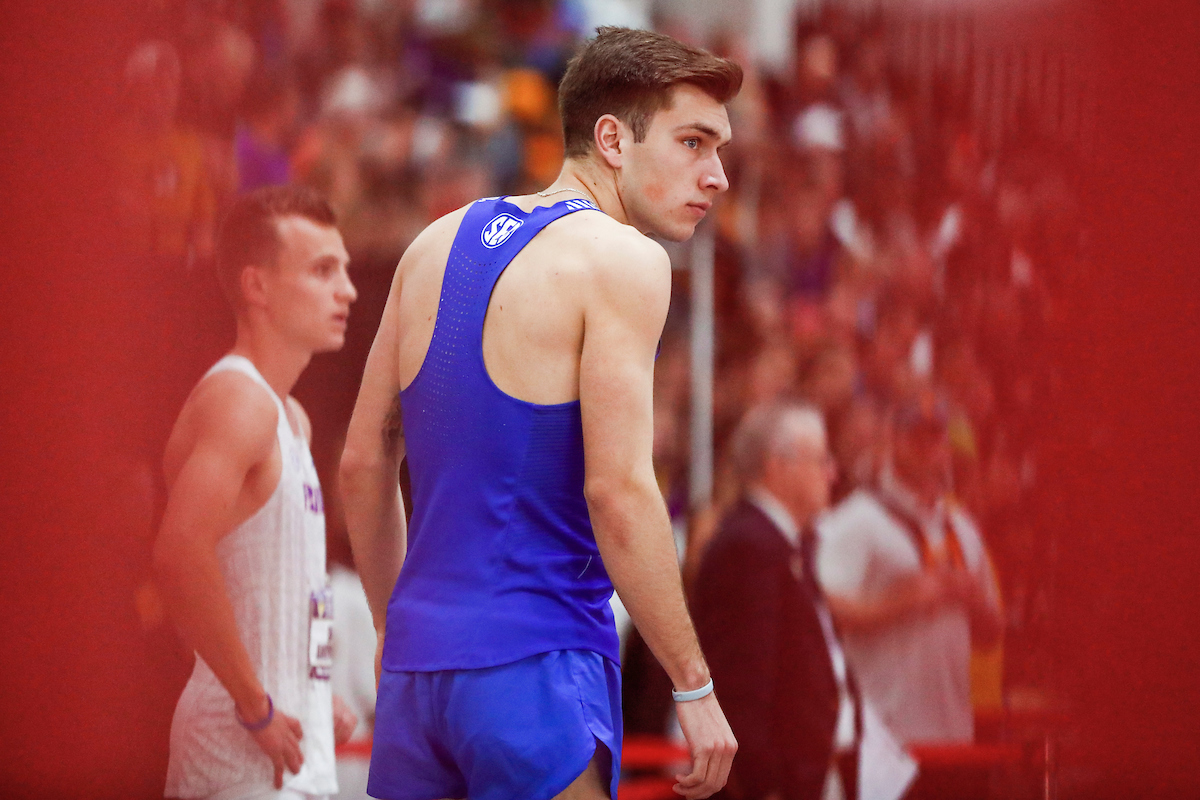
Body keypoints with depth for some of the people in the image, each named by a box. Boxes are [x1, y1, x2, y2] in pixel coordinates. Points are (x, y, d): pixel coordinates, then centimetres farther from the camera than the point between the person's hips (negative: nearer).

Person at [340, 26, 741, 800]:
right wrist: (694, 686, -13)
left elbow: (363, 464, 18)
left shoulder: (437, 244, 14)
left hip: (418, 658, 7)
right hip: (537, 669, -7)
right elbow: (617, 488, -17)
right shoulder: (618, 259, -9)